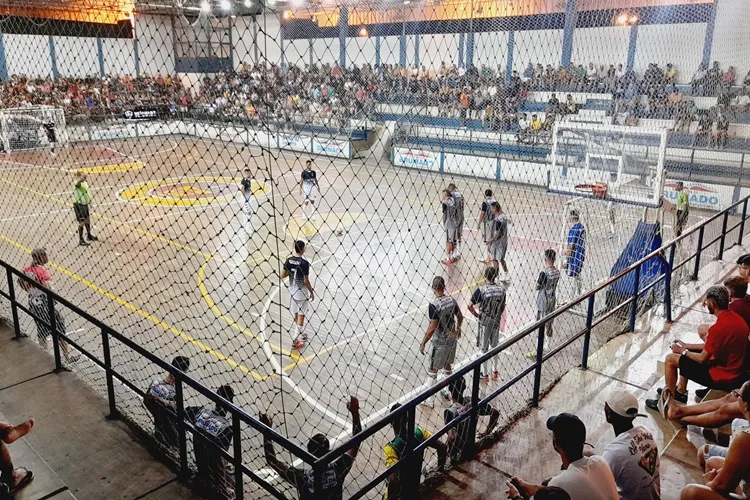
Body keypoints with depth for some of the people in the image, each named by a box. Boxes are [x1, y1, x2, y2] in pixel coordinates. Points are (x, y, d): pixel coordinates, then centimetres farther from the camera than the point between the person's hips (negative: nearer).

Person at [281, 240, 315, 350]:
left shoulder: (289, 260, -4)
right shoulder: (304, 263, -20)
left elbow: (282, 275, 0)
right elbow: (306, 281, -17)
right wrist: (312, 292, -5)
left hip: (292, 291, 6)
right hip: (302, 292, -6)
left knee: (296, 315, 18)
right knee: (301, 316, 5)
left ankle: (301, 335, 35)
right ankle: (295, 340, 6)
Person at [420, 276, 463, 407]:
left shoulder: (433, 305, -24)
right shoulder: (451, 300, -4)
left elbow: (432, 327, -25)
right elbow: (460, 317, 9)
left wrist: (423, 343, -14)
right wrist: (458, 329, 29)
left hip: (440, 342, -6)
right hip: (452, 338, 6)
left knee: (433, 369, 5)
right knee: (447, 364, 24)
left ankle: (428, 399, 10)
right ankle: (447, 390, 40)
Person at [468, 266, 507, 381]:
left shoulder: (481, 289, -19)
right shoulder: (501, 289, -5)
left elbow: (470, 306, -17)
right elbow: (502, 307, 7)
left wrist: (476, 315, 2)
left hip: (484, 321, -4)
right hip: (496, 322, 4)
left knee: (484, 349, 9)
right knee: (494, 346, 21)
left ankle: (485, 374, 18)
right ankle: (494, 371, 32)